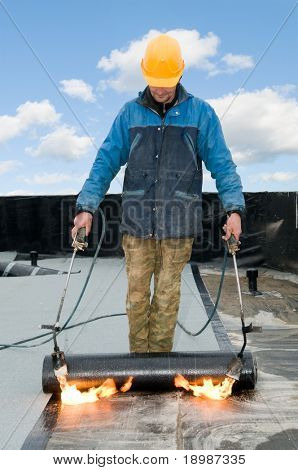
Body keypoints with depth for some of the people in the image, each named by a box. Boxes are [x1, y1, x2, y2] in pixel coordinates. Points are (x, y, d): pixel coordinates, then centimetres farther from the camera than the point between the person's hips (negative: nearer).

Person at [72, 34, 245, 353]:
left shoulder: (200, 113, 4)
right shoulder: (130, 113, 7)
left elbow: (221, 163, 1)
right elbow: (106, 162, 5)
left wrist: (234, 209, -11)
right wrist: (86, 207, -5)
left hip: (178, 225, -1)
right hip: (136, 222, 1)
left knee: (167, 296, 7)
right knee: (136, 294, 6)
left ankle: (160, 357, 23)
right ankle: (138, 356, 22)